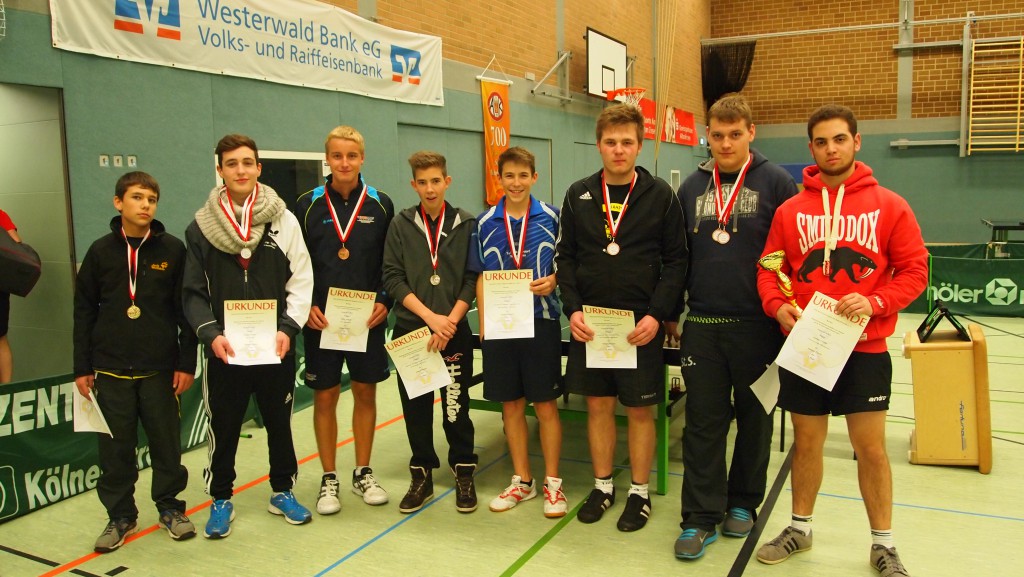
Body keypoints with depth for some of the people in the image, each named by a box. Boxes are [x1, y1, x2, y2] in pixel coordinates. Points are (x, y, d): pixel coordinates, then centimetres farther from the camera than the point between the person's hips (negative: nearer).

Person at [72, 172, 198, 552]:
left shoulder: (172, 250, -1)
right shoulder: (101, 251, 3)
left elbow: (187, 309, 0)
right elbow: (84, 312, 6)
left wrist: (187, 363, -3)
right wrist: (82, 368, 4)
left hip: (160, 369, -1)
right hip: (111, 370, 1)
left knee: (167, 443, 7)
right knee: (115, 448, 8)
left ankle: (170, 507, 25)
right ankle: (120, 516, 24)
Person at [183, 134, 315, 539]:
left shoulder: (283, 220, -2)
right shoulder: (201, 227, 0)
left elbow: (301, 282, -2)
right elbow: (193, 292, 1)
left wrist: (287, 328, -13)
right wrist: (211, 334, -13)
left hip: (276, 347, 0)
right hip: (224, 350, 0)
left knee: (280, 422, 14)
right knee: (223, 426, 10)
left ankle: (282, 491, 33)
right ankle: (221, 499, 29)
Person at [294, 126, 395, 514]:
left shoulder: (380, 205, 2)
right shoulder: (307, 206, 0)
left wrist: (384, 301, -8)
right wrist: (306, 307, -10)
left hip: (368, 319, 1)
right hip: (321, 320, -1)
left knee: (365, 393, 9)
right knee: (325, 397, 6)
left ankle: (363, 474, 25)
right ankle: (328, 480, 20)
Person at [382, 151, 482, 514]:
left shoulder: (466, 224, 2)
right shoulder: (401, 225, 3)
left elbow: (472, 279, -1)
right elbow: (392, 278, -2)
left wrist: (449, 321, -12)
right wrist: (430, 317, -12)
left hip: (454, 331, -1)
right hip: (409, 330, 1)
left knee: (456, 405, 4)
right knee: (416, 406, 8)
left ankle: (463, 473, 21)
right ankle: (422, 476, 22)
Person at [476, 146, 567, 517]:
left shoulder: (552, 218, 0)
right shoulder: (485, 223, 5)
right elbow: (480, 276, 8)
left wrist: (552, 281, -15)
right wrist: (483, 322, 0)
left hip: (541, 321, -2)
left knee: (546, 404, 4)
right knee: (511, 405, 11)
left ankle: (552, 483, 19)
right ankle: (522, 481, 26)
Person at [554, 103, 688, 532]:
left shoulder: (660, 196, -2)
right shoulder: (579, 195, 5)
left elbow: (675, 262, -2)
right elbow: (565, 257, 7)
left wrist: (656, 315, -13)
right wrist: (573, 309, -6)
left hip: (642, 324, -2)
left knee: (640, 409, 7)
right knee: (598, 405, 12)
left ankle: (639, 493, 24)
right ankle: (602, 486, 29)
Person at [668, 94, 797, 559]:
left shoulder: (776, 183, -2)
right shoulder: (692, 187, 9)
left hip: (757, 324, -2)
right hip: (701, 325, 3)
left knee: (754, 418, 12)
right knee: (702, 422, 4)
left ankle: (743, 503, 29)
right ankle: (701, 517, 13)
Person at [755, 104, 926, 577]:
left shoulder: (889, 206, -1)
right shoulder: (790, 210, 3)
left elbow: (914, 270, -2)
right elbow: (769, 270, 6)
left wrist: (875, 302, -17)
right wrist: (777, 306, -13)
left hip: (865, 348, -1)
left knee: (871, 447, 6)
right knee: (806, 442, 13)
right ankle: (800, 528, 31)